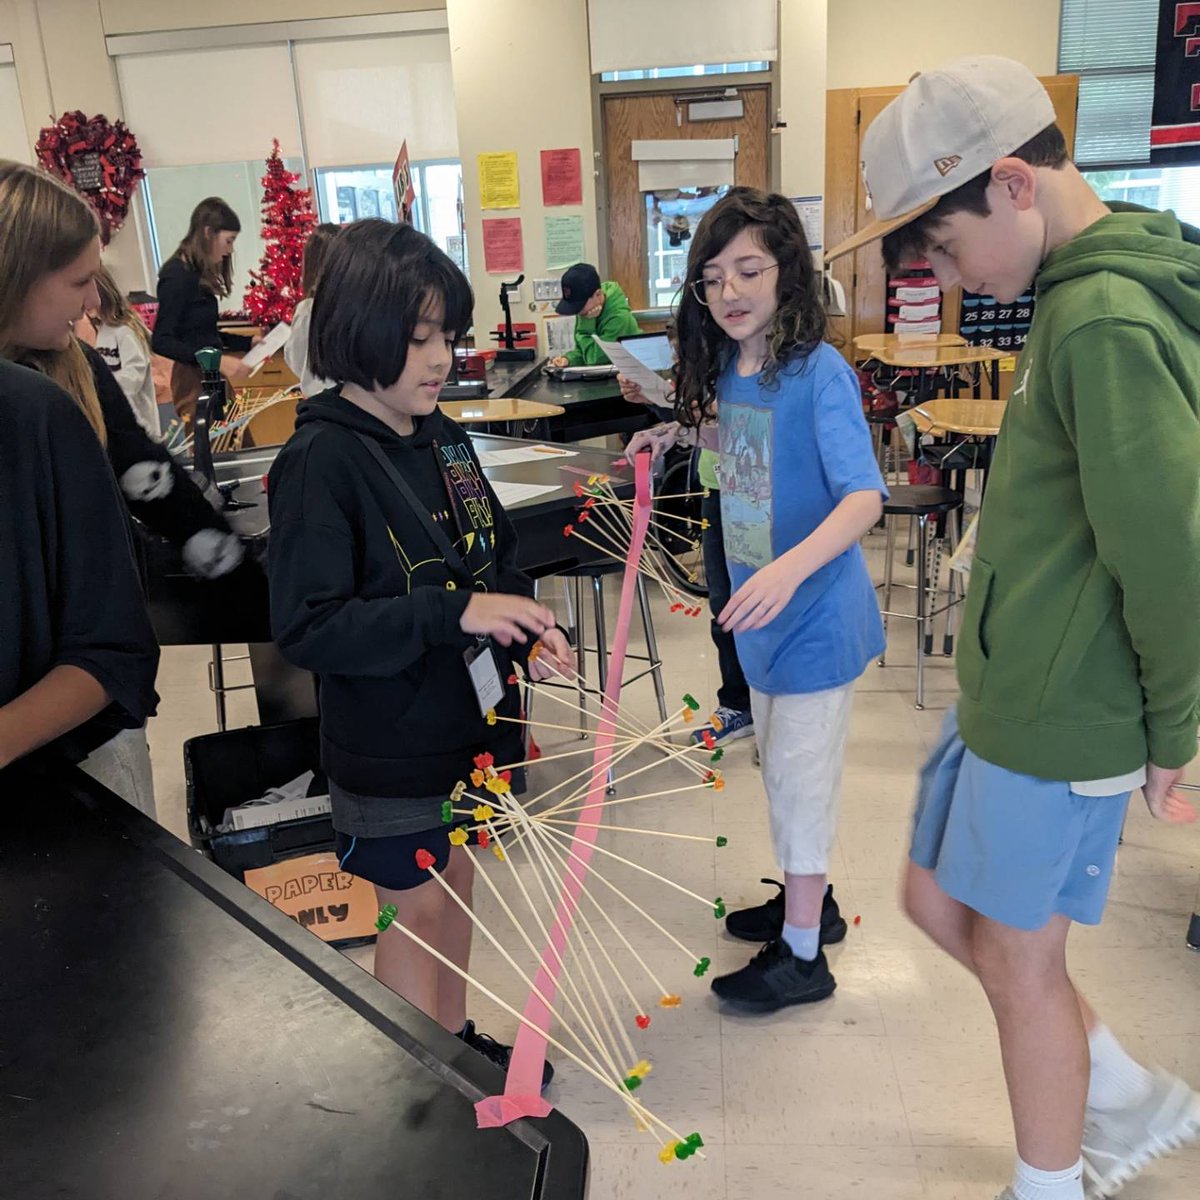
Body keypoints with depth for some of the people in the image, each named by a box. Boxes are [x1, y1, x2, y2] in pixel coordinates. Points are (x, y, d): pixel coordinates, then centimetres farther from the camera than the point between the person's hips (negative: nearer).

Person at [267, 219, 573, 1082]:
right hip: (392, 747, -6)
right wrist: (456, 613, -32)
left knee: (456, 886, 22)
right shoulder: (321, 461, -20)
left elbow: (496, 552, 13)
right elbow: (308, 628, -24)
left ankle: (458, 1041, 44)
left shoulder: (441, 436, 2)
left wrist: (525, 621, -7)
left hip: (472, 715, 7)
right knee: (417, 912, 10)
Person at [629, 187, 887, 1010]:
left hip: (816, 613, -8)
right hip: (763, 611, 8)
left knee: (801, 777, 4)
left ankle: (802, 956, 22)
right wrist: (683, 431, 7)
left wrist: (793, 565, -46)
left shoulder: (818, 371, -22)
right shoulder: (732, 369, 1)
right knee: (783, 769, 21)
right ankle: (810, 902, 43)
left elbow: (864, 495, -31)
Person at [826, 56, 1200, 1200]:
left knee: (1016, 957, 10)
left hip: (1058, 718, -9)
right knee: (937, 900, 21)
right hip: (1007, 686, 9)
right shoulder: (1083, 295, 7)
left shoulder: (1105, 323, -24)